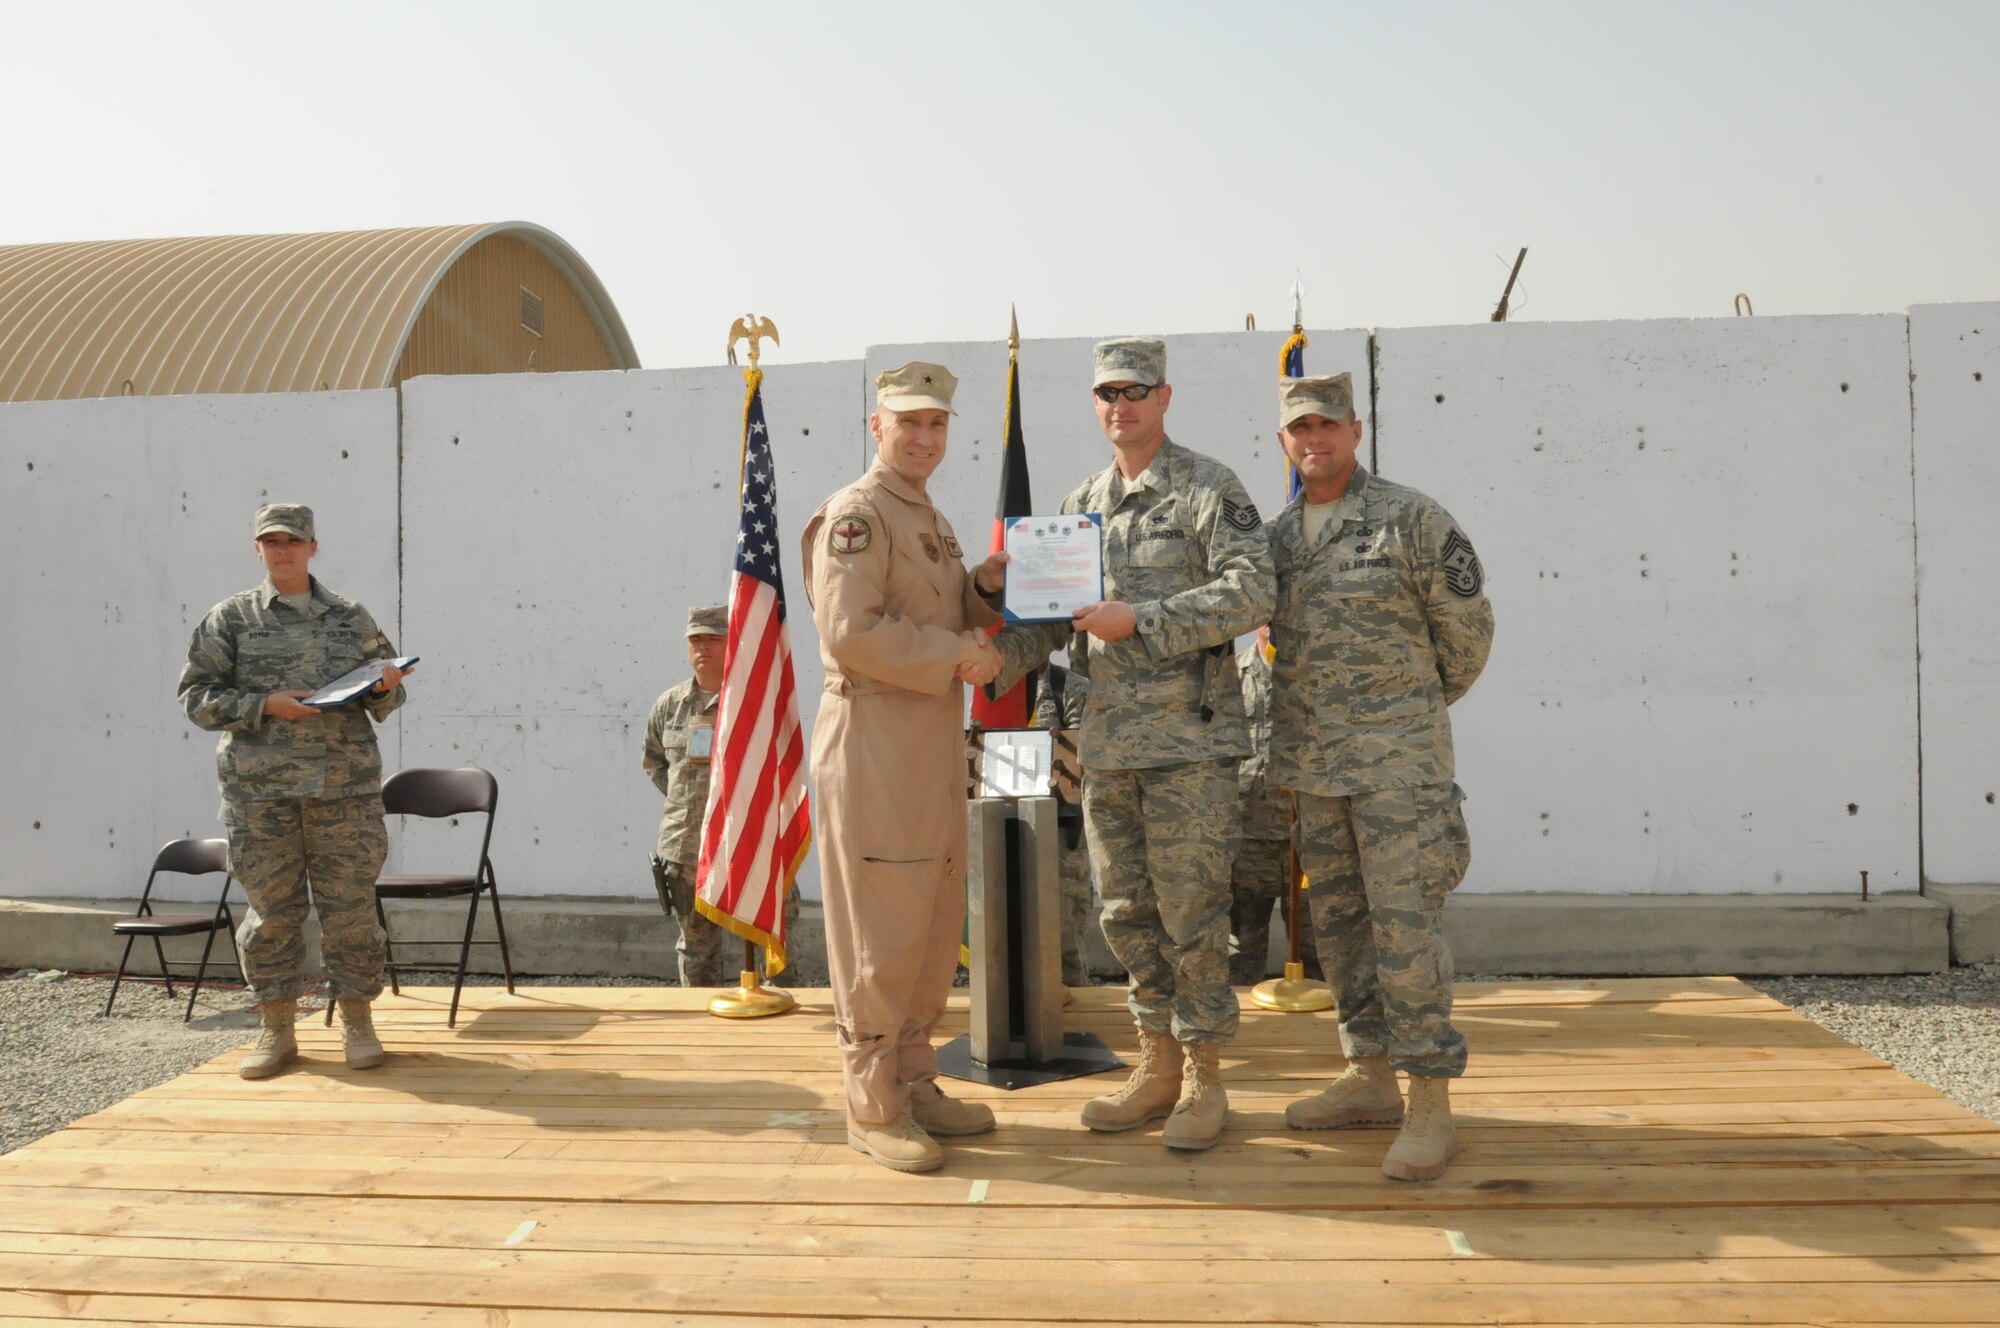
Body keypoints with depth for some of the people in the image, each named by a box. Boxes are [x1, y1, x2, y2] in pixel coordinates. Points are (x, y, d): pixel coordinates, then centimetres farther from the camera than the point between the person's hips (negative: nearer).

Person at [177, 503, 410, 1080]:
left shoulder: (351, 617, 11)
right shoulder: (231, 618, 7)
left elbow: (383, 700, 16)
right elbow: (197, 695, 3)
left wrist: (387, 688, -8)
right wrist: (264, 705, -11)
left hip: (346, 788, 1)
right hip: (260, 792, 0)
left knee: (351, 906, 1)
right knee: (271, 909, 4)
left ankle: (356, 1021, 14)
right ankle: (277, 1028, 16)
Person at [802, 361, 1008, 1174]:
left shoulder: (932, 520, 19)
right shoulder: (855, 514, -11)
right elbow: (850, 631, -21)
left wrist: (984, 589, 5)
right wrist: (955, 655, -17)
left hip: (935, 747, 9)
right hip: (874, 747, -9)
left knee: (935, 927, 14)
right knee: (880, 933, -3)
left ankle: (914, 1082, 26)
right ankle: (872, 1106, 8)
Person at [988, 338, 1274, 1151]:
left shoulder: (1209, 490, -4)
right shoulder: (1082, 506, 14)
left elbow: (1251, 592, -16)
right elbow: (1050, 616, 16)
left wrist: (1139, 620, -21)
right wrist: (991, 655, -3)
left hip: (1189, 739, -6)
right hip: (1108, 741, 6)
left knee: (1191, 914, -2)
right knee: (1128, 913, 11)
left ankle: (1203, 1080, 11)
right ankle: (1158, 1067, 24)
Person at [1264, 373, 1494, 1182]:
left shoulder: (1410, 519, -8)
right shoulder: (1277, 537, 10)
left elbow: (1467, 626, -1)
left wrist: (1418, 708, 10)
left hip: (1396, 757, -6)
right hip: (1313, 763, 6)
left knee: (1404, 923, -8)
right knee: (1339, 923, 11)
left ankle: (1431, 1107, 0)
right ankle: (1370, 1080, 23)